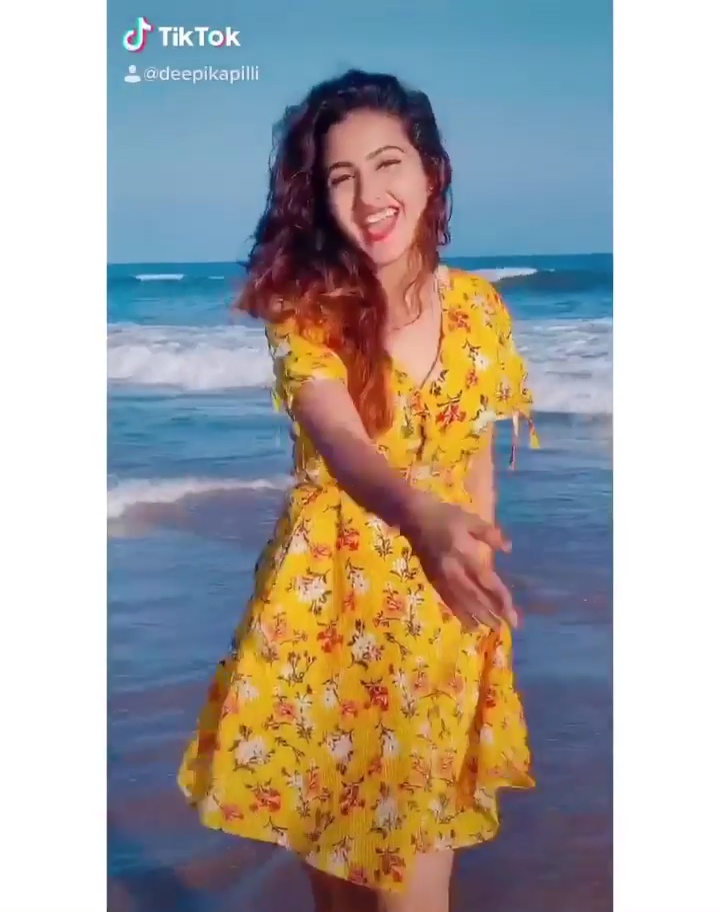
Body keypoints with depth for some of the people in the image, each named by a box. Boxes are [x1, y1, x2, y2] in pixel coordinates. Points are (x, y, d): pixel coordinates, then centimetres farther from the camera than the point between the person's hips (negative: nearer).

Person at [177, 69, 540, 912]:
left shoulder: (478, 307, -2)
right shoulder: (307, 308, -14)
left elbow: (477, 458, 8)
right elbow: (342, 445, -32)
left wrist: (478, 573, 12)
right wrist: (419, 514, -53)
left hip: (440, 608, 2)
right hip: (327, 596, -2)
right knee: (327, 832, 12)